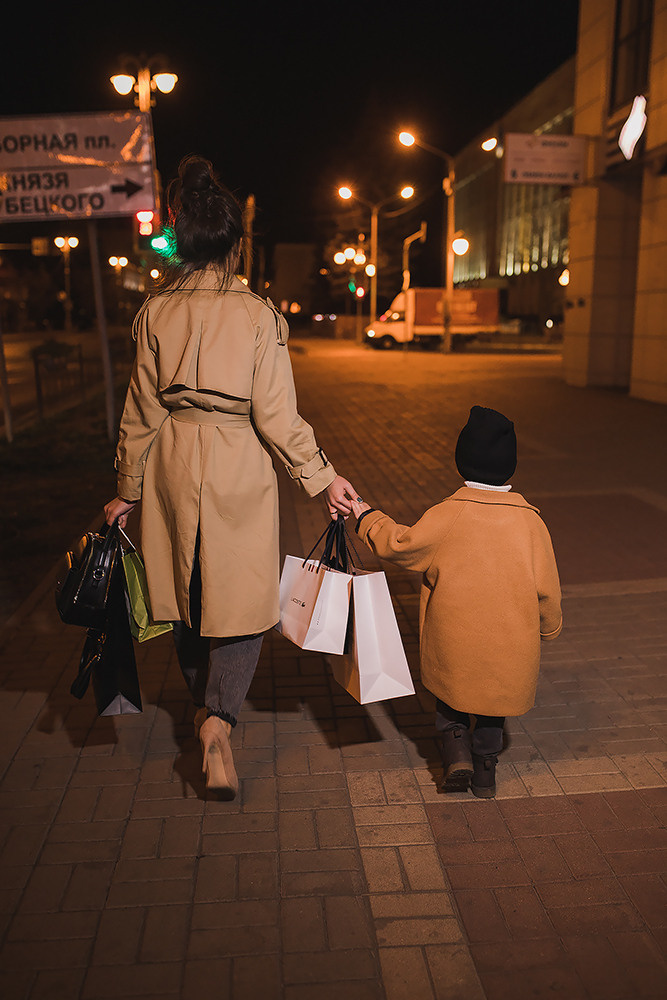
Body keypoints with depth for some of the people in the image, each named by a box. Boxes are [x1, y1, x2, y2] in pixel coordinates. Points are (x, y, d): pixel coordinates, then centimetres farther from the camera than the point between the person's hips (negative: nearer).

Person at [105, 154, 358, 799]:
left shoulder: (155, 312, -2)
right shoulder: (258, 315, -10)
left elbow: (142, 412, 2)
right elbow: (276, 416, -12)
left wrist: (128, 491, 11)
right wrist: (322, 479, -3)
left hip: (173, 467, 4)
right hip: (239, 469, -3)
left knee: (186, 594, 19)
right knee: (242, 599, 9)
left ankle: (202, 703, 39)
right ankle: (220, 719, -7)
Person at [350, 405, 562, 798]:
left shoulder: (447, 515, -15)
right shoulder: (530, 519, -9)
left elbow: (399, 544, -6)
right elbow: (546, 585, -2)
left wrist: (368, 517, 11)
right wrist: (550, 626, 15)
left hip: (454, 638, -1)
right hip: (510, 642, 2)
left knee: (451, 691, 24)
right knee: (496, 692, 24)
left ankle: (456, 751, 7)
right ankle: (485, 770, 25)